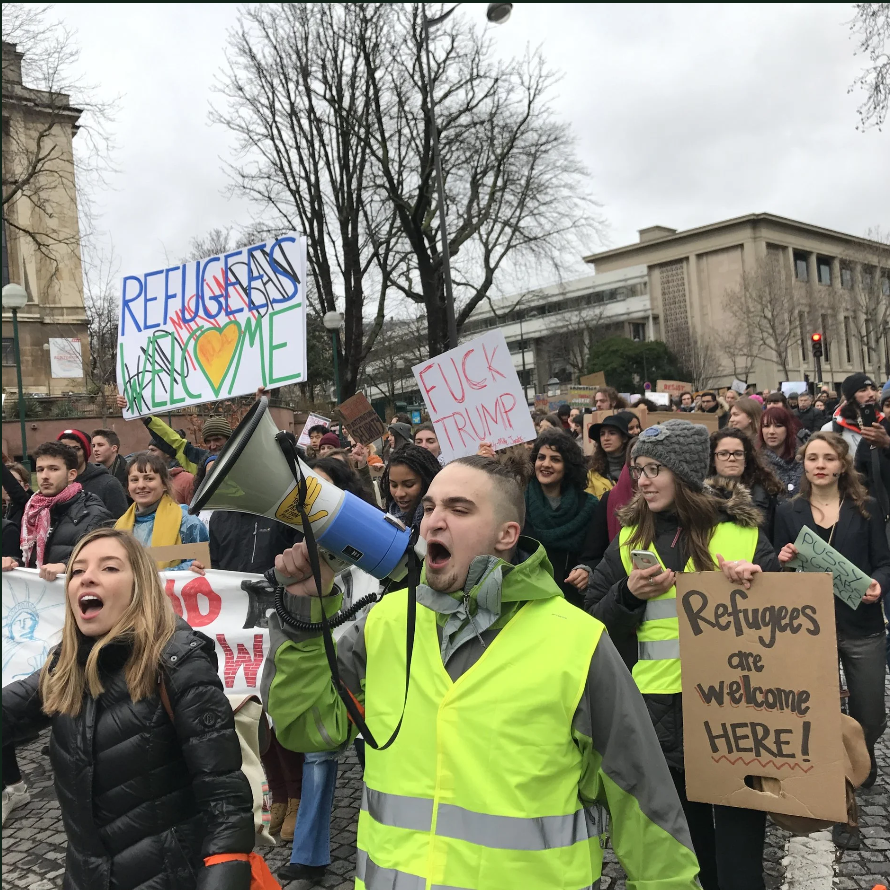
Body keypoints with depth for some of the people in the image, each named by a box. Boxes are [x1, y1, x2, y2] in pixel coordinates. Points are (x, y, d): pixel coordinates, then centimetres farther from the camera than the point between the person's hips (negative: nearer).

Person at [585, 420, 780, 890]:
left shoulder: (740, 531, -1)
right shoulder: (630, 538, 6)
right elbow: (594, 625, 7)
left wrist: (754, 582, -16)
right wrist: (629, 594, -12)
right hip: (659, 707, 3)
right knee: (686, 842, 18)